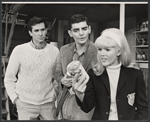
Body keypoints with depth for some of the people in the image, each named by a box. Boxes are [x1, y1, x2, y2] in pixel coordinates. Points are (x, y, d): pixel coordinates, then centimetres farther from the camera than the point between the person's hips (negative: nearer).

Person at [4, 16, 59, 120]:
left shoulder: (55, 51, -1)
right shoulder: (19, 50, -5)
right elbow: (9, 78, 1)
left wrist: (55, 94, -1)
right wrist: (15, 98, -6)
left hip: (48, 103, 2)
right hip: (25, 104, -1)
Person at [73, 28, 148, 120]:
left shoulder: (135, 75, -4)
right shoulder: (93, 74, -2)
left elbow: (143, 108, 1)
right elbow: (87, 107, -7)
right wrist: (80, 94, -25)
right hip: (99, 117, 0)